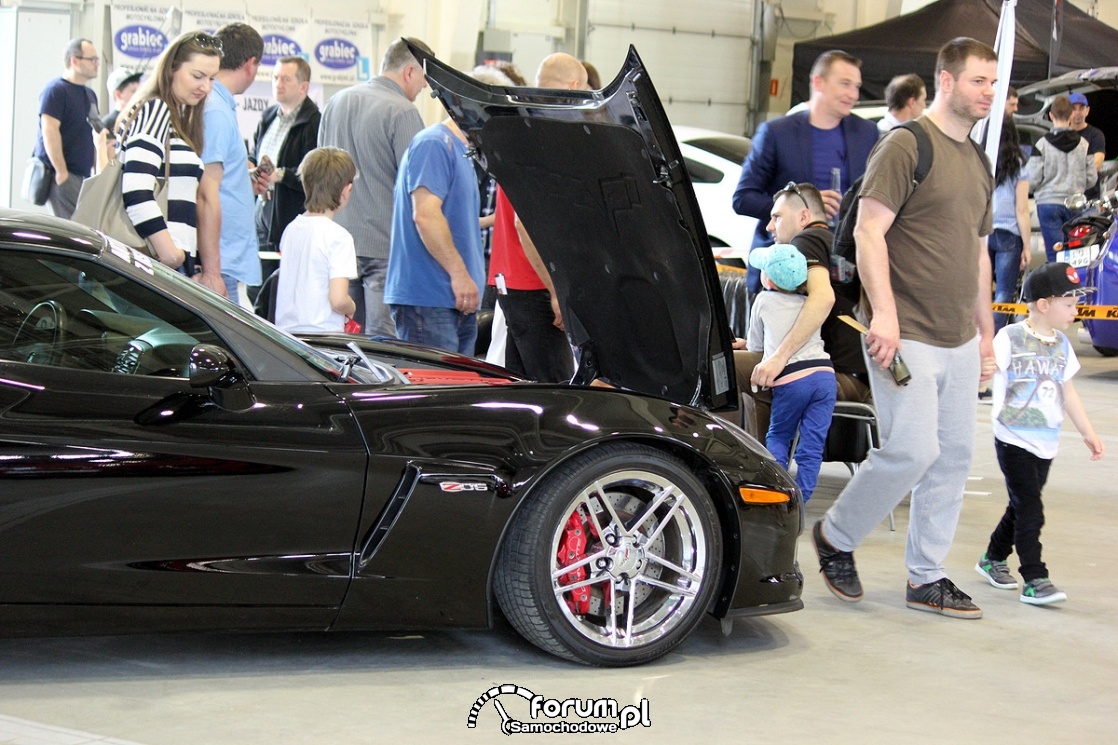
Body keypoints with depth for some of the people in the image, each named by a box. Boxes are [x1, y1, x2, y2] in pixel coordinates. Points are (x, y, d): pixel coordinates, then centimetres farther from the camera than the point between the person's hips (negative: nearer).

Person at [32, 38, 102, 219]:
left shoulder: (90, 94, 18)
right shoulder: (56, 90, -9)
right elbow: (49, 132, -17)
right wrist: (61, 172, -19)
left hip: (83, 176, 9)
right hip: (63, 175, -9)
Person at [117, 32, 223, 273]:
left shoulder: (177, 117, 23)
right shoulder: (156, 110, -6)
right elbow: (136, 193, -18)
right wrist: (168, 252, -19)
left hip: (176, 261, 9)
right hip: (158, 262, -9)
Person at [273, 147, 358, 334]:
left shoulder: (291, 229, 10)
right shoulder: (338, 236, -12)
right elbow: (338, 300, -18)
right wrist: (351, 308, 3)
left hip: (286, 332, 7)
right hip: (321, 333, -7)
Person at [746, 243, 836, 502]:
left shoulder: (764, 301, 9)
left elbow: (754, 347, 19)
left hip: (791, 380, -3)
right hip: (825, 374, 3)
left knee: (777, 437, 16)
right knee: (812, 448, 2)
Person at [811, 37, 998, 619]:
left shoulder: (977, 163, 18)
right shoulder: (906, 146, -8)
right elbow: (869, 232, -15)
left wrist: (986, 332, 23)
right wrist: (884, 313, -23)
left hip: (959, 339, 8)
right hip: (905, 333, -8)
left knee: (954, 456, 7)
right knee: (912, 450, -13)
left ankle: (927, 578, 16)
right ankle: (835, 537, 9)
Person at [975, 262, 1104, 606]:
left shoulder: (1061, 344, 10)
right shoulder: (1010, 338, -10)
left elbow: (1068, 391, 16)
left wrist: (1088, 433, 18)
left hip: (1046, 444, 7)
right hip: (1014, 440, -7)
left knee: (1023, 507, 14)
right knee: (1030, 509, -9)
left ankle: (993, 559, 33)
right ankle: (1034, 580, -5)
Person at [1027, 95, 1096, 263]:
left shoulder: (1042, 144, -7)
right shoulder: (1083, 144, 1)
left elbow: (1033, 179, -8)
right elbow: (1091, 178, 3)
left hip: (1048, 203, -2)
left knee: (1055, 254, -4)